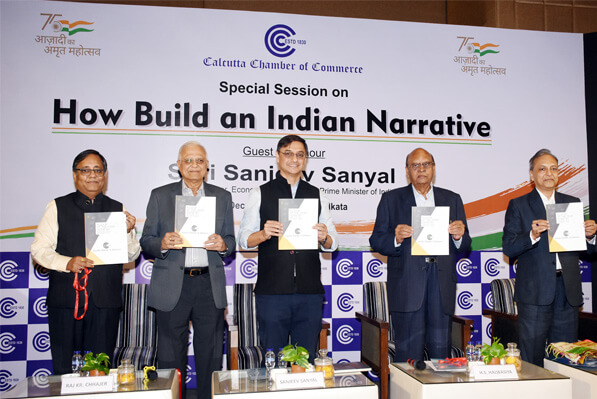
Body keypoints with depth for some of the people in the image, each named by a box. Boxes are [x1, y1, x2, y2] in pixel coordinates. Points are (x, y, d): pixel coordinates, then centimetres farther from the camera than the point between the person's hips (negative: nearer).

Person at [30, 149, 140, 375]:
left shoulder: (118, 210, 11)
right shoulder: (58, 207, 7)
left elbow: (132, 256, 10)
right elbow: (39, 249, 2)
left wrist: (128, 233, -10)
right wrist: (66, 263, -15)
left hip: (106, 301, 1)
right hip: (65, 299, -1)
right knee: (62, 367, 5)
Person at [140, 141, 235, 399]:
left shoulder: (222, 196, 12)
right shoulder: (160, 195, 8)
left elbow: (231, 241, 13)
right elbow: (146, 241, 6)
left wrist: (222, 245, -10)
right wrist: (163, 244, -15)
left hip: (210, 285, 1)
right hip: (172, 286, -1)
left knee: (211, 356, 6)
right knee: (171, 357, 5)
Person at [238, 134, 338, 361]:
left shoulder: (317, 196, 14)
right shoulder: (260, 194, 9)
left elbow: (332, 245, 12)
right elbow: (243, 239, 4)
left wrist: (324, 238, -10)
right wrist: (264, 234, -16)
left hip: (310, 292, 2)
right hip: (271, 291, -2)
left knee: (307, 360, 6)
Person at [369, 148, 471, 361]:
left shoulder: (452, 199, 15)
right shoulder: (391, 199, 9)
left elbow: (465, 247, 14)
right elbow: (376, 241, 4)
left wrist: (459, 236, -9)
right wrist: (396, 238, -16)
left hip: (442, 284, 2)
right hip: (407, 283, -2)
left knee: (441, 348, 5)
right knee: (409, 350, -1)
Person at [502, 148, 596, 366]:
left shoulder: (572, 203, 15)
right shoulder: (518, 205, 4)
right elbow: (508, 247, -6)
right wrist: (532, 235, -22)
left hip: (568, 290, 4)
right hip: (535, 290, -3)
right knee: (532, 357, 1)